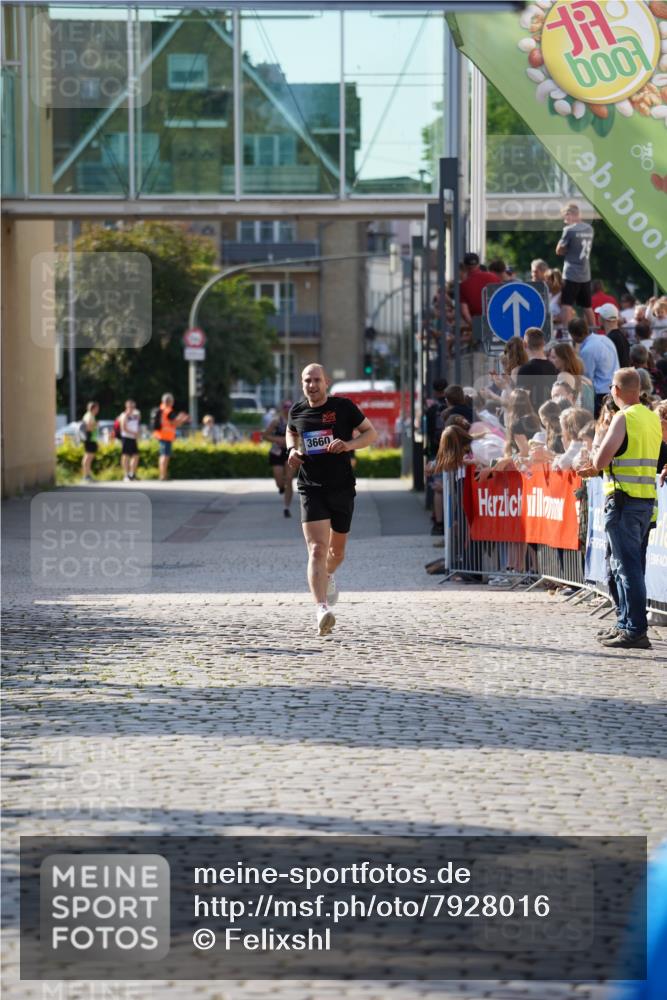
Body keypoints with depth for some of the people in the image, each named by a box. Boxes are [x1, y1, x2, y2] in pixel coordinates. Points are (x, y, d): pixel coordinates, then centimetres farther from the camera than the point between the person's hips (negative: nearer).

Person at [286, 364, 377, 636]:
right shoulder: (297, 411, 5)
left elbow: (371, 432, 2)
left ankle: (328, 577, 51)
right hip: (311, 489, 0)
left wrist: (348, 445, -17)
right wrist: (292, 450, 5)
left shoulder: (343, 407, -3)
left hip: (342, 488, 0)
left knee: (337, 549, 16)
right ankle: (322, 609, -27)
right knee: (317, 549, -17)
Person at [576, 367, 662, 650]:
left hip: (623, 500, -8)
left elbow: (601, 459, -19)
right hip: (647, 499, 8)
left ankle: (636, 631, -10)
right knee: (625, 565, 18)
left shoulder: (624, 418, -13)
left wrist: (594, 461, 4)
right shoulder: (653, 418, 13)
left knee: (627, 566, -8)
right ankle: (625, 624, 23)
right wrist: (596, 469, 27)